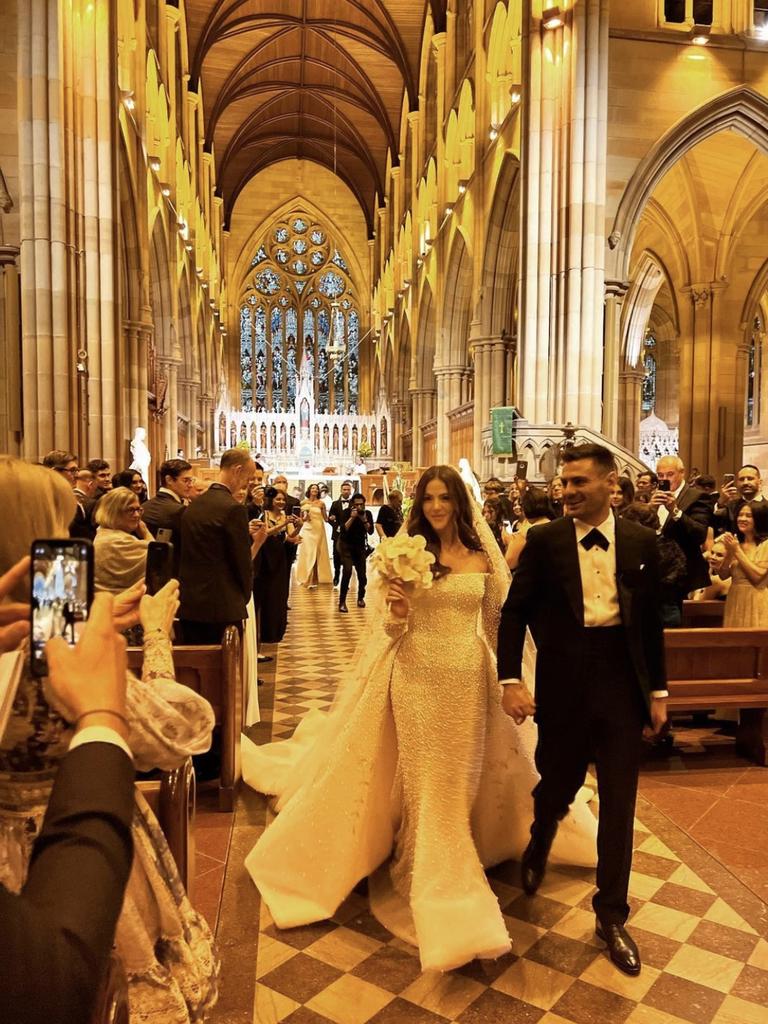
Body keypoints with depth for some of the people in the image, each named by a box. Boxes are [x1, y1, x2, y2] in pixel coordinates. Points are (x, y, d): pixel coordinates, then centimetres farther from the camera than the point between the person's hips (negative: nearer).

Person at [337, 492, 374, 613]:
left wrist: (364, 520, -26)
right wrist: (352, 518, -30)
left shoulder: (367, 513, -5)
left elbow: (370, 531, -13)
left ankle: (361, 598, 30)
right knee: (347, 571, -20)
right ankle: (342, 602, -13)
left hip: (360, 546, 3)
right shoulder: (346, 512, -12)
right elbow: (343, 529, -24)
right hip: (346, 546, -3)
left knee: (362, 574, 2)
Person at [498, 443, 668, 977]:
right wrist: (511, 679, -15)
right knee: (557, 782, 16)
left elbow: (652, 619, 5)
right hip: (563, 682, -1)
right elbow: (515, 610, -6)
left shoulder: (641, 541, 0)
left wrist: (658, 689, 7)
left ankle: (612, 915, 29)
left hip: (623, 680, 1)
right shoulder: (544, 540, -5)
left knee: (619, 800, 9)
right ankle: (539, 845, 52)